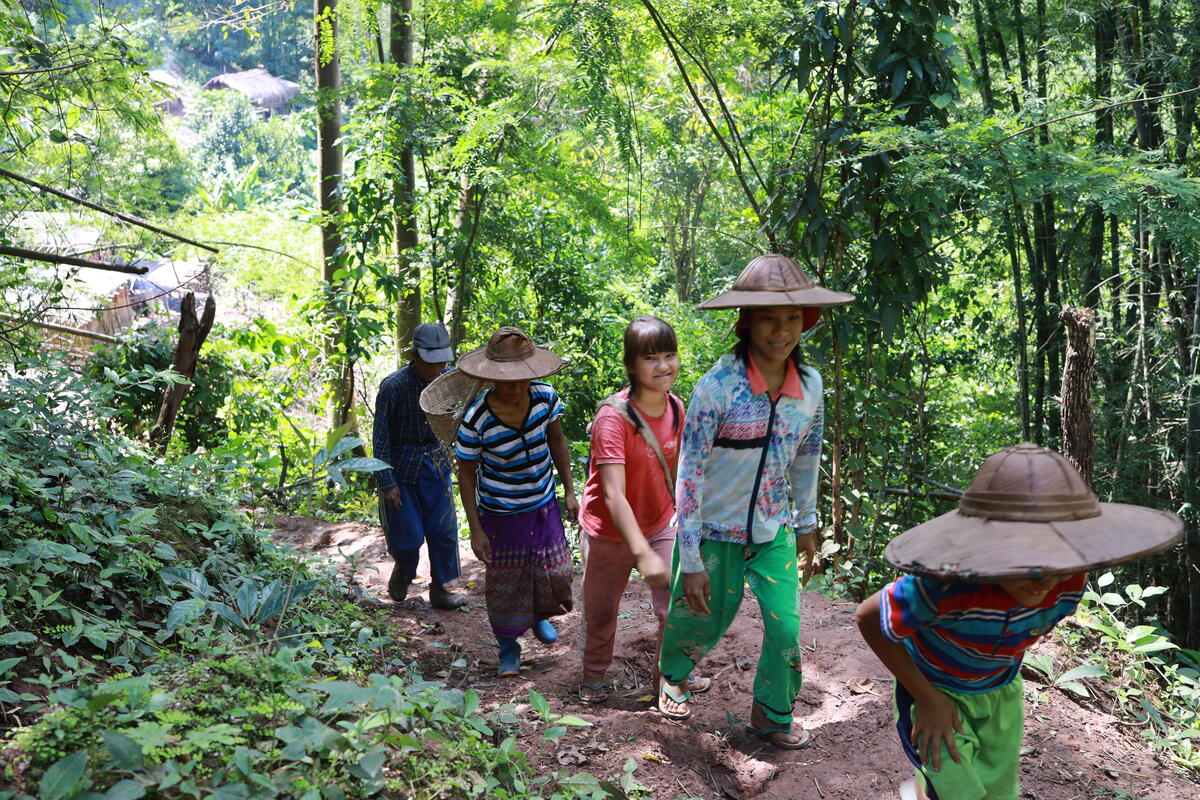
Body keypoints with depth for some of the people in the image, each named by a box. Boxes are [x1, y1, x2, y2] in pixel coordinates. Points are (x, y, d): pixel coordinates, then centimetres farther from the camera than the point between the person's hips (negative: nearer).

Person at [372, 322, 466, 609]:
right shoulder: (393, 386, -20)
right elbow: (380, 439, -14)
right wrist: (387, 483, -15)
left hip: (436, 465, 4)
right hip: (402, 467, -4)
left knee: (444, 531, 5)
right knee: (408, 536, 3)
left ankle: (440, 589, 23)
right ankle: (403, 572, 36)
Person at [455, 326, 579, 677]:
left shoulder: (544, 396, -16)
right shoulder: (476, 419, -26)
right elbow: (466, 473, -13)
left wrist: (569, 491, 5)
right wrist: (476, 530, -12)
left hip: (544, 506, 4)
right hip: (501, 515, -4)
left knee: (553, 571, 17)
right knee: (504, 584, 10)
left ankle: (539, 616, 50)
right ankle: (508, 647, 34)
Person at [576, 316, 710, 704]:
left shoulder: (676, 408, -8)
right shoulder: (613, 417, -28)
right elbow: (613, 496, -33)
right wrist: (644, 554, -40)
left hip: (661, 525, 4)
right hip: (610, 532, -4)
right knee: (601, 612, 13)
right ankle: (593, 676, 40)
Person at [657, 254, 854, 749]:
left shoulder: (810, 385, -7)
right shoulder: (717, 387, -22)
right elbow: (689, 474, -19)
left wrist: (805, 527, 16)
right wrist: (690, 561, -17)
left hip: (774, 532, 4)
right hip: (715, 532, -3)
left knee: (786, 628, 1)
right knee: (702, 622, 14)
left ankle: (771, 715, 29)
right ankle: (672, 676, 49)